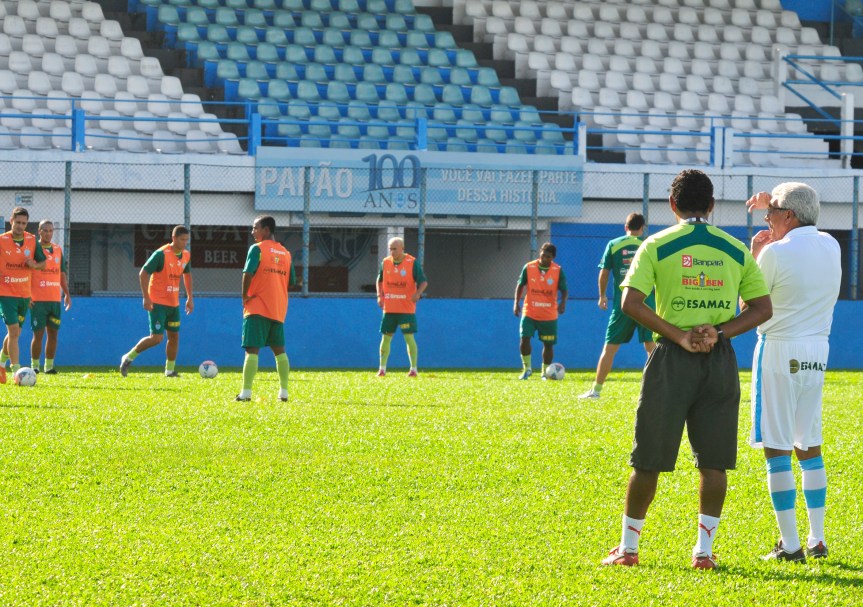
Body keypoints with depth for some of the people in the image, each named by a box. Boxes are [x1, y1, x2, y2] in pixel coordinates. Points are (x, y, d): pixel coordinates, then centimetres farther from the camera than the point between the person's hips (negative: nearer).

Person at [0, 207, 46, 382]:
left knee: (14, 333, 14)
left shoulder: (32, 241, 1)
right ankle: (17, 371, -16)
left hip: (24, 295, 4)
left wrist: (34, 265, -11)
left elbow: (42, 263, 10)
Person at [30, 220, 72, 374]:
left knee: (53, 333, 3)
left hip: (55, 299, 5)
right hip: (37, 300, -5)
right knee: (38, 334, -5)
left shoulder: (58, 250, 14)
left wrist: (67, 294, 11)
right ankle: (34, 365, 3)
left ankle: (49, 365, 9)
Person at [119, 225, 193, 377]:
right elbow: (143, 273, -15)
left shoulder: (186, 255, 5)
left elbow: (187, 274, 23)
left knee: (174, 336, 7)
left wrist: (189, 298, 18)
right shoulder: (161, 254, -17)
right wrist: (146, 298, -18)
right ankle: (129, 357, 2)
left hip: (173, 304, 7)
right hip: (158, 302, -7)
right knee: (157, 338, -13)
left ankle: (170, 370, 16)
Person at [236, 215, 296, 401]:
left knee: (252, 350, -8)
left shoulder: (257, 249, -7)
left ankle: (246, 392, -15)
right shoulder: (285, 253, 12)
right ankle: (283, 391, 13)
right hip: (279, 309, 6)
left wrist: (245, 296, -6)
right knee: (279, 350, 15)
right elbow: (291, 281, 12)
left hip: (258, 308, -6)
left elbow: (248, 273, -18)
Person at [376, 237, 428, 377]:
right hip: (389, 308, 4)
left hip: (406, 308, -4)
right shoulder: (385, 263, 7)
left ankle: (413, 369, -1)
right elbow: (380, 280, 21)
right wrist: (380, 295, 6)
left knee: (409, 337, -6)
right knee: (386, 337, 6)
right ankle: (382, 368, 14)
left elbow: (423, 281, -5)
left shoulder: (413, 263, -6)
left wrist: (418, 293, -24)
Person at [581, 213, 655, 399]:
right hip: (646, 303, 0)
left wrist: (602, 296, 19)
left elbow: (604, 273, 5)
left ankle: (596, 389, 7)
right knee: (652, 347, 3)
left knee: (609, 348, 5)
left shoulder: (613, 245, 3)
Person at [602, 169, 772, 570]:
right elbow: (762, 308, 4)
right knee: (713, 461, 7)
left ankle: (628, 547, 13)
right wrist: (720, 332, -5)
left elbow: (631, 303, -12)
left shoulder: (657, 246, -2)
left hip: (673, 357, -2)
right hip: (720, 359, 2)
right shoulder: (736, 249, 7)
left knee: (648, 460, 6)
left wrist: (679, 336, -12)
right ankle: (704, 549, 6)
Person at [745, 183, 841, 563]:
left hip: (780, 350, -7)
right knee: (809, 446, 15)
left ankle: (790, 545, -5)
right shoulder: (830, 246, 6)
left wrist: (755, 256, 5)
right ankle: (817, 539, 15)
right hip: (817, 352, 7)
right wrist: (773, 207, 24)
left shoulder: (776, 253, -15)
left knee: (777, 449, -3)